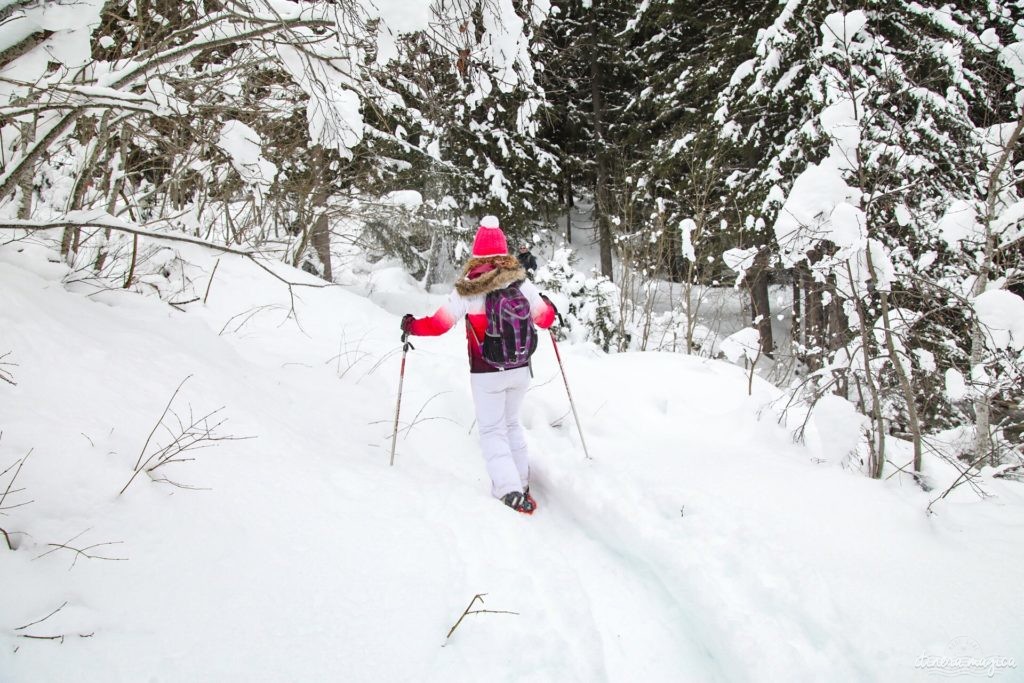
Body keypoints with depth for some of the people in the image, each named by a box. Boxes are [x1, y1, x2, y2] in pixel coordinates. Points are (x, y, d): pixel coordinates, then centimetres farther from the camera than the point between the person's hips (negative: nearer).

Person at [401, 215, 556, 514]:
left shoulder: (467, 288, -12)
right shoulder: (521, 282, -4)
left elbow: (439, 324, -8)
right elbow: (545, 319, 6)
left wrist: (410, 325, 11)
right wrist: (549, 307, 30)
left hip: (486, 373, -3)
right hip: (520, 370, 4)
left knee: (492, 430, 9)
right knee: (511, 424, 22)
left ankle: (510, 492, -3)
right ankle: (521, 485, 24)